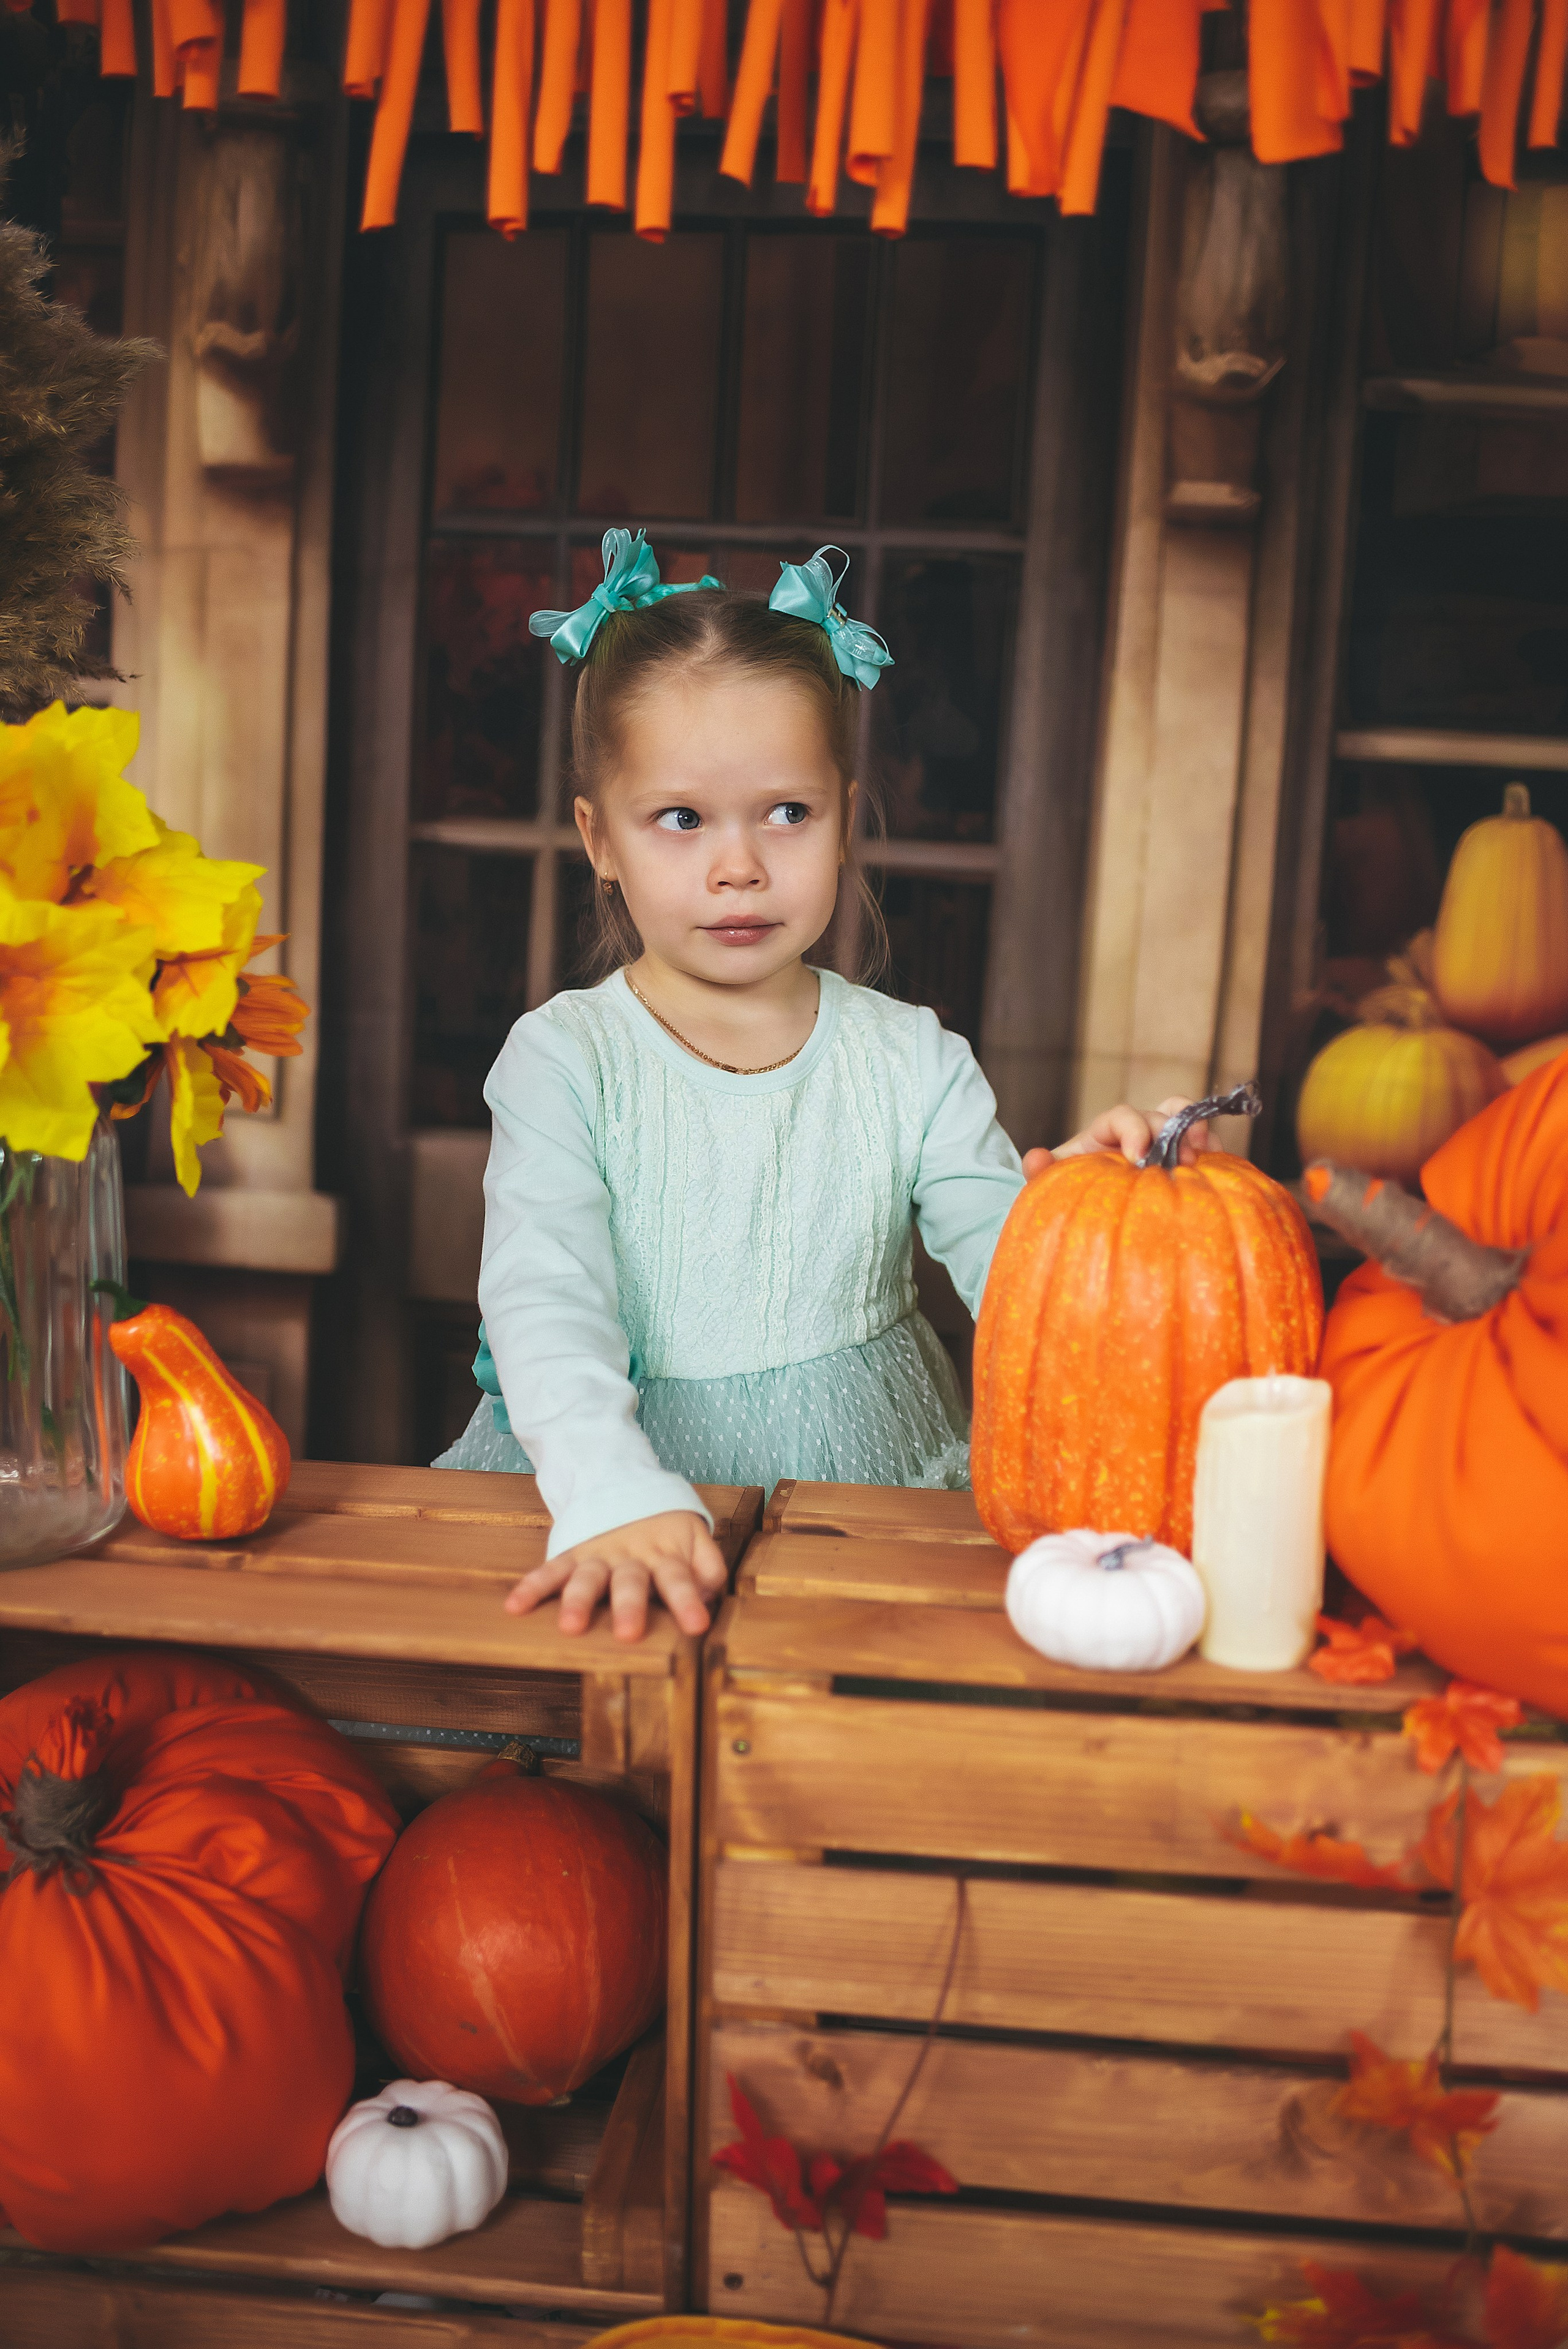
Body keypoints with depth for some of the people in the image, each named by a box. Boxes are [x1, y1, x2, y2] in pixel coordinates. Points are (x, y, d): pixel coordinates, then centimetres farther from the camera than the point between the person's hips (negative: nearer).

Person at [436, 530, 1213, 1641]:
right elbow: (544, 1313, -16)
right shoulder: (566, 1061, -4)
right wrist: (620, 1501, -33)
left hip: (873, 1481, 2)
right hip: (634, 1478, -1)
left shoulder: (913, 1062, 3)